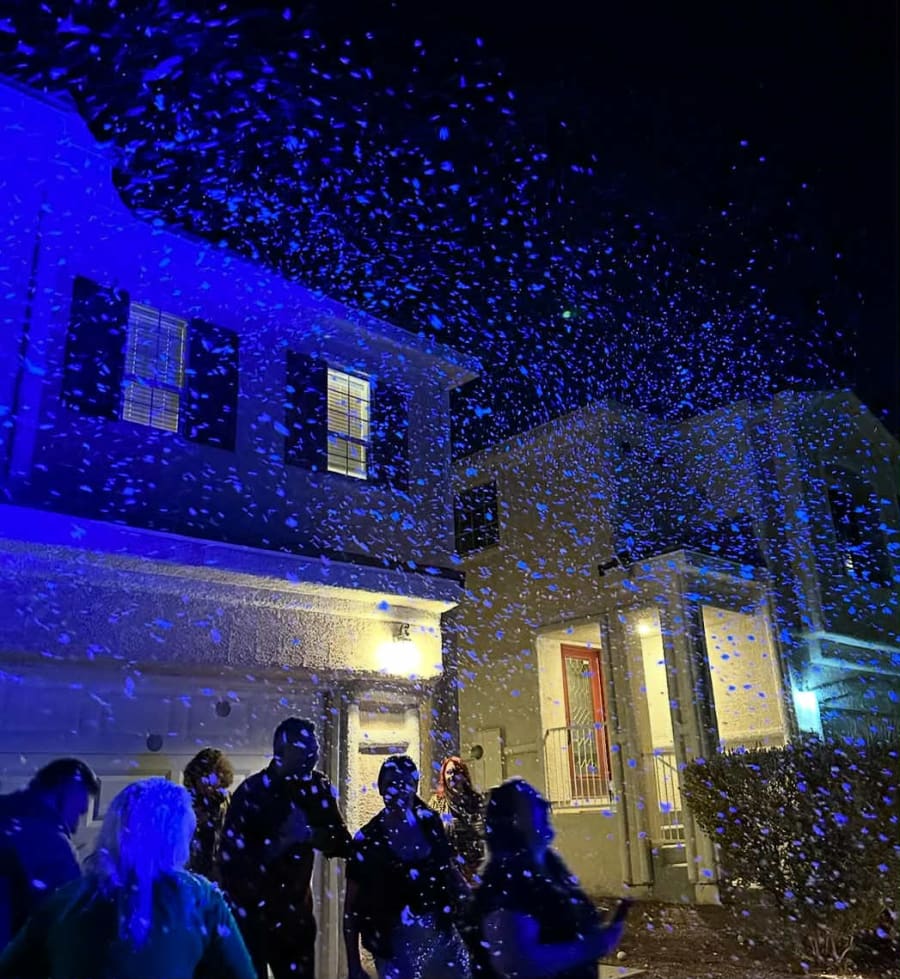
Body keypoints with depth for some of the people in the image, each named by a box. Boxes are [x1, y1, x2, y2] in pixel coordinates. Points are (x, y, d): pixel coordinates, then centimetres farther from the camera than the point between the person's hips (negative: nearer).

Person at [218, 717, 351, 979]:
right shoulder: (252, 791, -16)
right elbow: (234, 858, -21)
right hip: (249, 913, -4)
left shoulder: (318, 788, -2)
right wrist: (286, 841, -26)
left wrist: (307, 833, -23)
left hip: (295, 912, 4)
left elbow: (342, 843, -7)